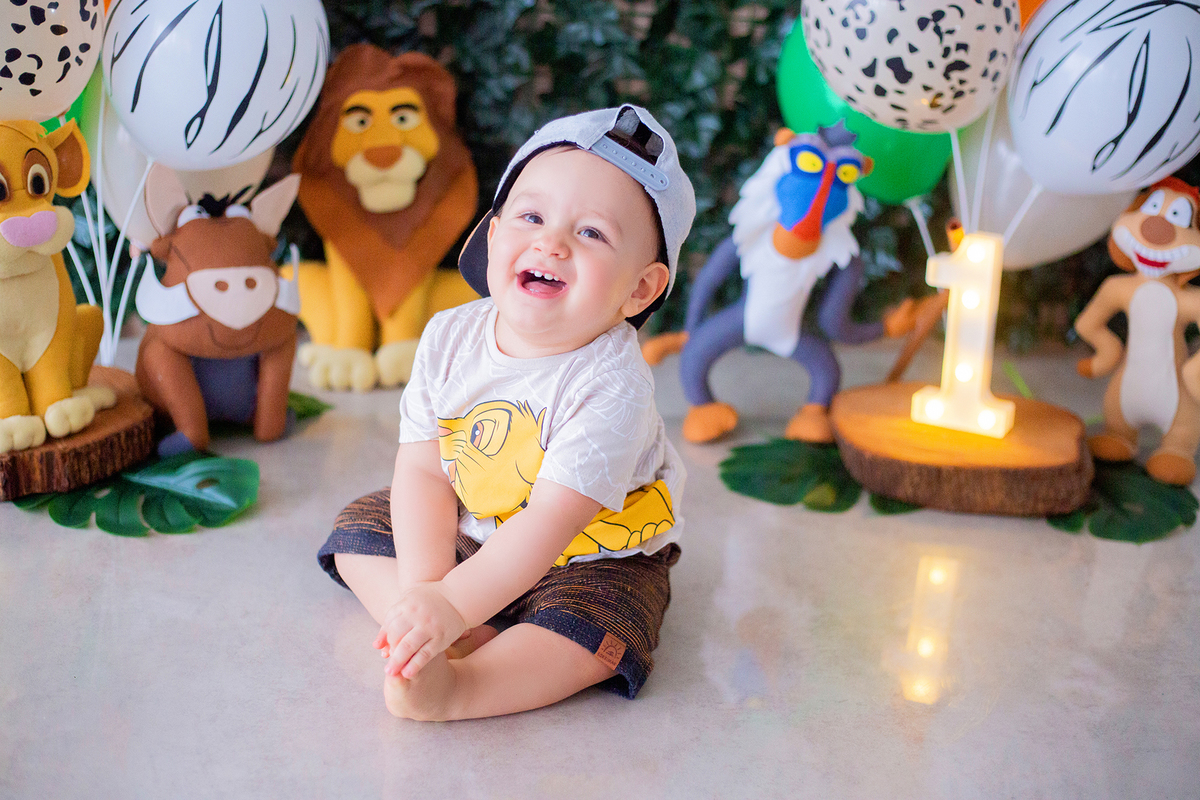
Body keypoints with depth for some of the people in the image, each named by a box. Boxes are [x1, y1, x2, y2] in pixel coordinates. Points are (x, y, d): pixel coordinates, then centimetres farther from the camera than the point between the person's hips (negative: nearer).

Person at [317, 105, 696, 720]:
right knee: (359, 528, 1)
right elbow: (423, 470, -12)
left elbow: (550, 524, -34)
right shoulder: (448, 339, -14)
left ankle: (456, 688, -29)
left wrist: (453, 604, -40)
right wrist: (422, 587, -25)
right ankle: (442, 639, -15)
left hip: (592, 553, -5)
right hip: (463, 532, 6)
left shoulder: (610, 386, -31)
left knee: (593, 628, -30)